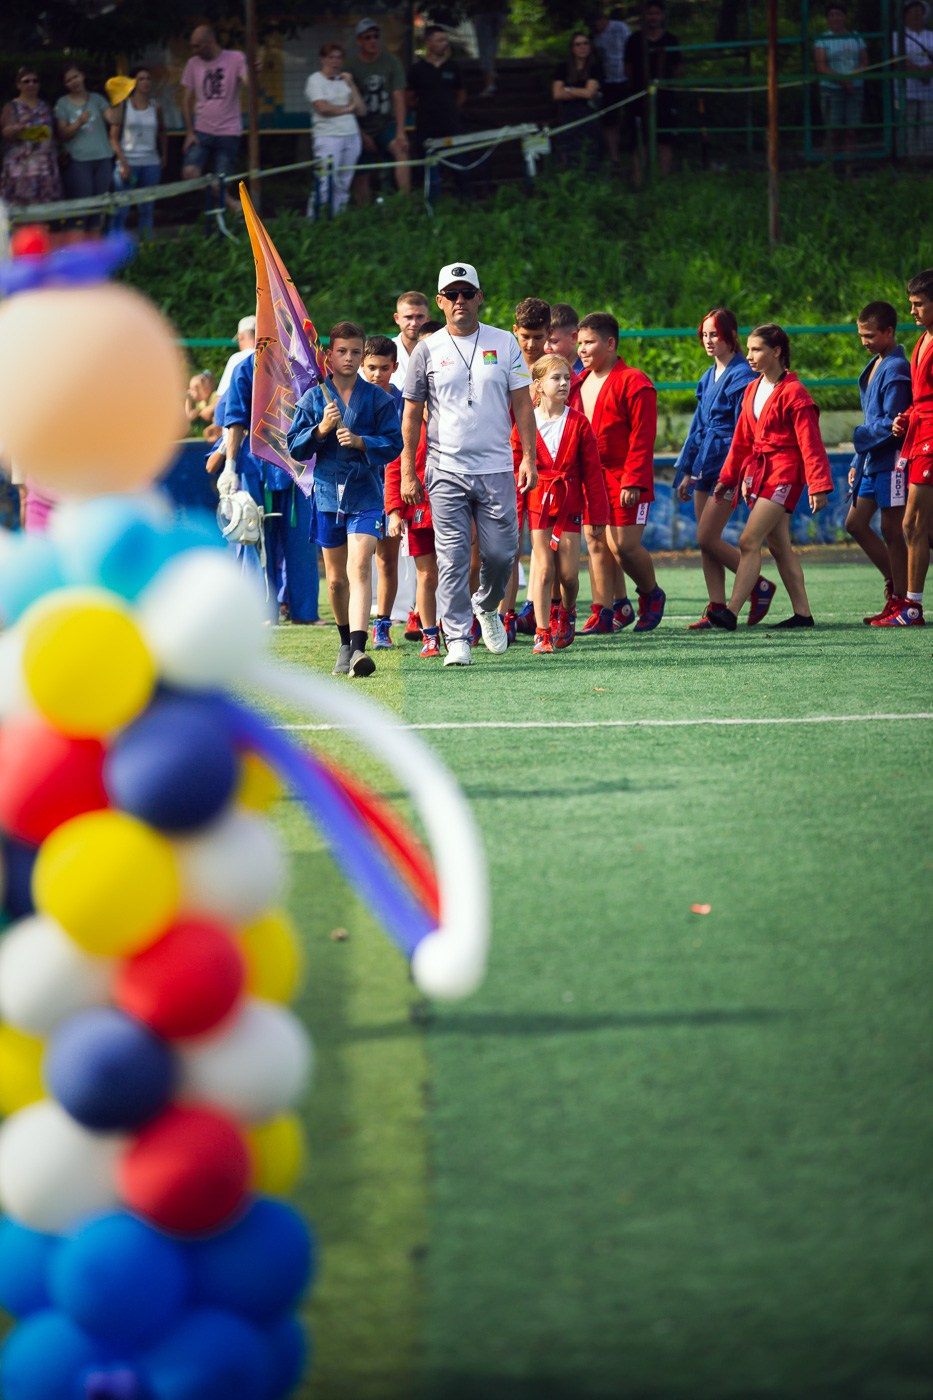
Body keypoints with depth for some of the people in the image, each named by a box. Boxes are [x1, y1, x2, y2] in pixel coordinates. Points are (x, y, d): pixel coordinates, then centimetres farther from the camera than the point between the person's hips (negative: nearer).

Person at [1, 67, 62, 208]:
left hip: (45, 166, 4)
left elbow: (54, 133, 26)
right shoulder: (12, 107, 3)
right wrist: (19, 126, -30)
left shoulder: (45, 107, 17)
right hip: (21, 167, -4)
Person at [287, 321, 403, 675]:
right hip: (327, 495, 3)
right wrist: (321, 430, -12)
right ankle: (345, 643, 30)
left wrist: (360, 442, -17)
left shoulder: (378, 399, 2)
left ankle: (358, 647, -29)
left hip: (366, 495, -3)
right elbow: (294, 448, 4)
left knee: (359, 567, -19)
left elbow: (394, 444, -1)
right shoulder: (313, 398, 6)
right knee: (336, 579, 11)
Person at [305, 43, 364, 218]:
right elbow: (323, 108, -14)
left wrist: (351, 85, 3)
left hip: (351, 137, 6)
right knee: (325, 185, -13)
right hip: (328, 137, -6)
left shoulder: (344, 80, 16)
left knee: (343, 185, 5)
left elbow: (361, 110, 11)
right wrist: (347, 108, 0)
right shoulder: (316, 80, 0)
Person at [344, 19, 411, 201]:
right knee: (361, 176, 1)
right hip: (363, 129, 1)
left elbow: (399, 97, -8)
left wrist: (400, 131, -17)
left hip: (386, 124, 0)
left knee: (401, 150, -28)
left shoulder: (391, 62, -4)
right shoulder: (351, 67, -5)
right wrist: (362, 135, -9)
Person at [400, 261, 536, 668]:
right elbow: (412, 414, 6)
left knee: (501, 553, 2)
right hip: (446, 470, -1)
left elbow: (521, 404, 7)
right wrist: (408, 473, 1)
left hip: (496, 468, 1)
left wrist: (528, 458, -2)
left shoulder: (504, 343, 7)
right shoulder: (428, 350, 4)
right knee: (452, 558, -6)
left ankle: (487, 606, 32)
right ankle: (457, 639, -3)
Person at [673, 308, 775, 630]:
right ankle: (717, 607, 7)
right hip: (705, 465, 9)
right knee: (706, 542, 5)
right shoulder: (709, 377, 15)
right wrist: (686, 471, 20)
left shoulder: (742, 376, -11)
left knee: (707, 539, -11)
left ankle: (759, 586, 4)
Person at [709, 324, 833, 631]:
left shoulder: (793, 393, -12)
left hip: (784, 473, -9)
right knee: (779, 546, 9)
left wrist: (818, 486, -19)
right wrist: (728, 477, 21)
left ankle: (731, 612, -18)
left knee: (749, 542, -15)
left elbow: (810, 444, -15)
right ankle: (802, 614, 14)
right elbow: (742, 439, 21)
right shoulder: (752, 390, 12)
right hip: (758, 472, 9)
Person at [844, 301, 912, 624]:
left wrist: (861, 437, -7)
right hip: (871, 460, 10)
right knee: (855, 524, 11)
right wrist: (857, 463, 17)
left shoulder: (896, 370, -15)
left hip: (891, 461, -10)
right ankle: (894, 583, 21)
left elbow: (891, 424, -20)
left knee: (891, 530, -4)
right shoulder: (874, 366, 15)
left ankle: (900, 601, 2)